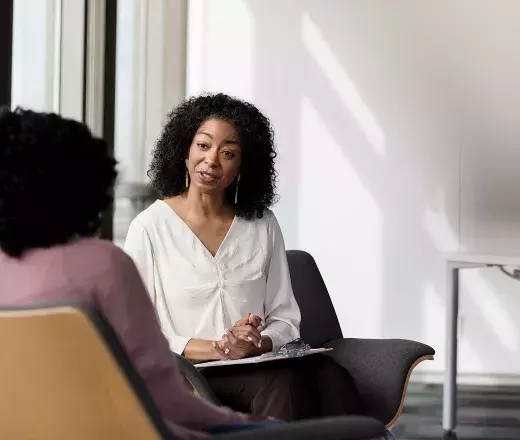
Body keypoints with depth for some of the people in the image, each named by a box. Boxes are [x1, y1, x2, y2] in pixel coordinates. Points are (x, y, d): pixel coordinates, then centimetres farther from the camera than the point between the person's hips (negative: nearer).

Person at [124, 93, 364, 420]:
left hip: (259, 366, 4)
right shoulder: (149, 228, 2)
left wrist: (258, 344, -10)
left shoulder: (263, 225, 14)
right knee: (285, 383, -35)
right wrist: (215, 348, -15)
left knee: (330, 376, -31)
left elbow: (285, 320, 14)